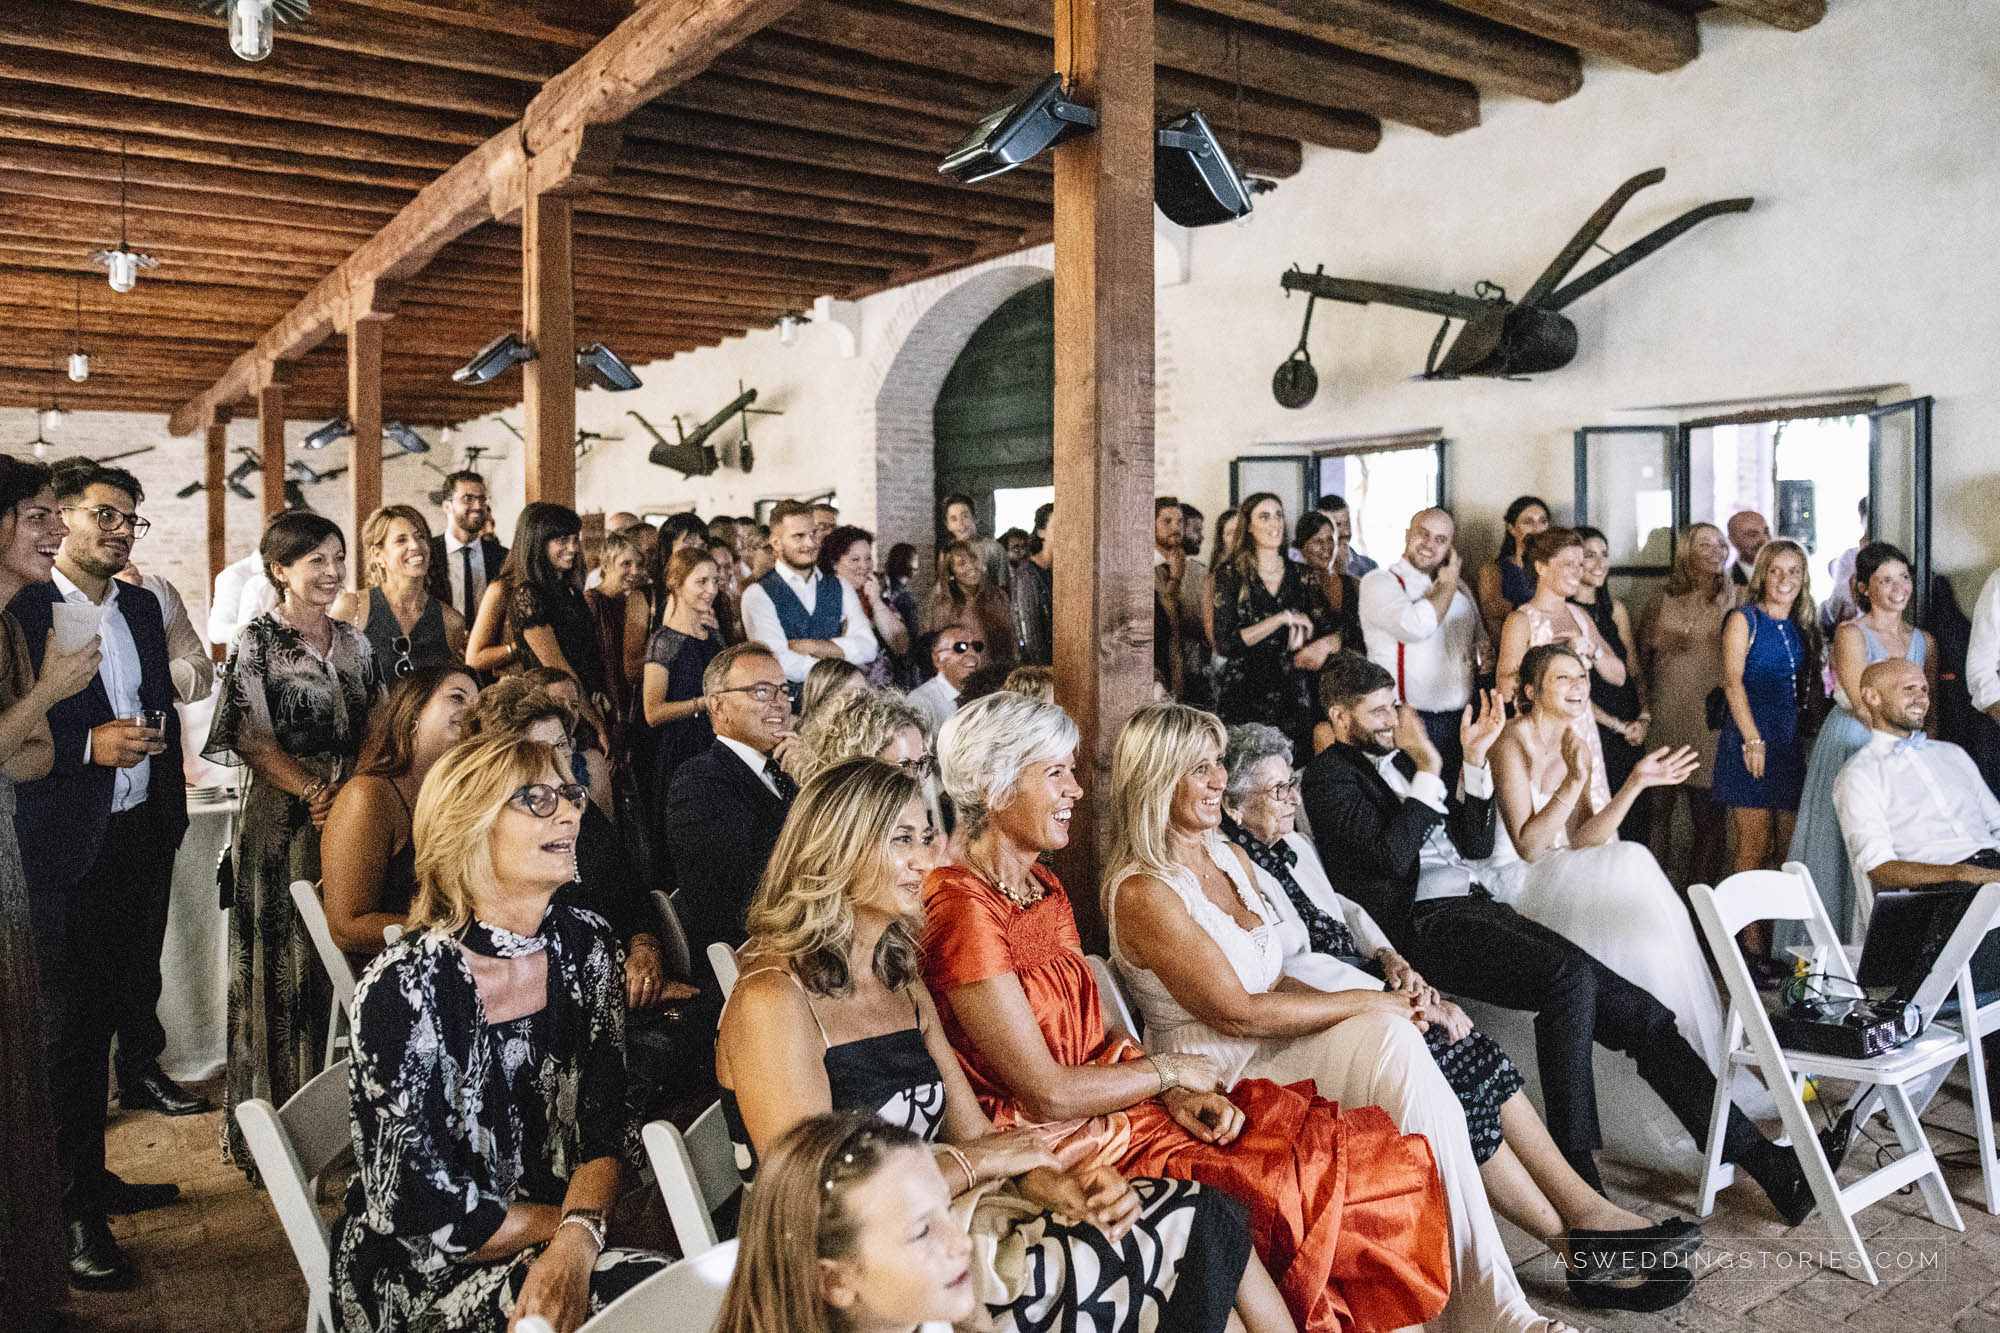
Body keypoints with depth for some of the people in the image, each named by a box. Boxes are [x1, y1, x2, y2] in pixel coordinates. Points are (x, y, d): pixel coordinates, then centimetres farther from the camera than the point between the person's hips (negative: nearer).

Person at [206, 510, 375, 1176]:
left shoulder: (354, 641, 12)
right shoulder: (257, 642, -5)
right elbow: (252, 740, -10)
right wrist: (314, 792, -21)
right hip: (282, 822, -5)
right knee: (283, 966, 2)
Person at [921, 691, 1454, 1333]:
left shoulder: (1043, 886, 11)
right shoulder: (962, 908, -18)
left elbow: (1089, 1036, 11)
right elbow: (1045, 1092, -19)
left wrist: (1174, 1096, -6)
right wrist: (1167, 1071, -6)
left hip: (1108, 1105, 8)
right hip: (1053, 1144, -8)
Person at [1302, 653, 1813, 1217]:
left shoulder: (1401, 758, 24)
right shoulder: (1328, 776, 1)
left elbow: (1477, 846, 17)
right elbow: (1390, 857, -14)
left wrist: (1475, 761, 6)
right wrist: (1428, 771, -12)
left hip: (1477, 906, 8)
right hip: (1425, 922, -7)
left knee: (1638, 1011, -7)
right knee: (1571, 976, -30)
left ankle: (1752, 1151, -5)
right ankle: (1575, 1169, -22)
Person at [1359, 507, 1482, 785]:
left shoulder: (1460, 589, 17)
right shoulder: (1379, 582, -5)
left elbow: (1481, 639, 31)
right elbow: (1414, 627, -22)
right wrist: (1447, 585, -6)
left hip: (1458, 721, 6)